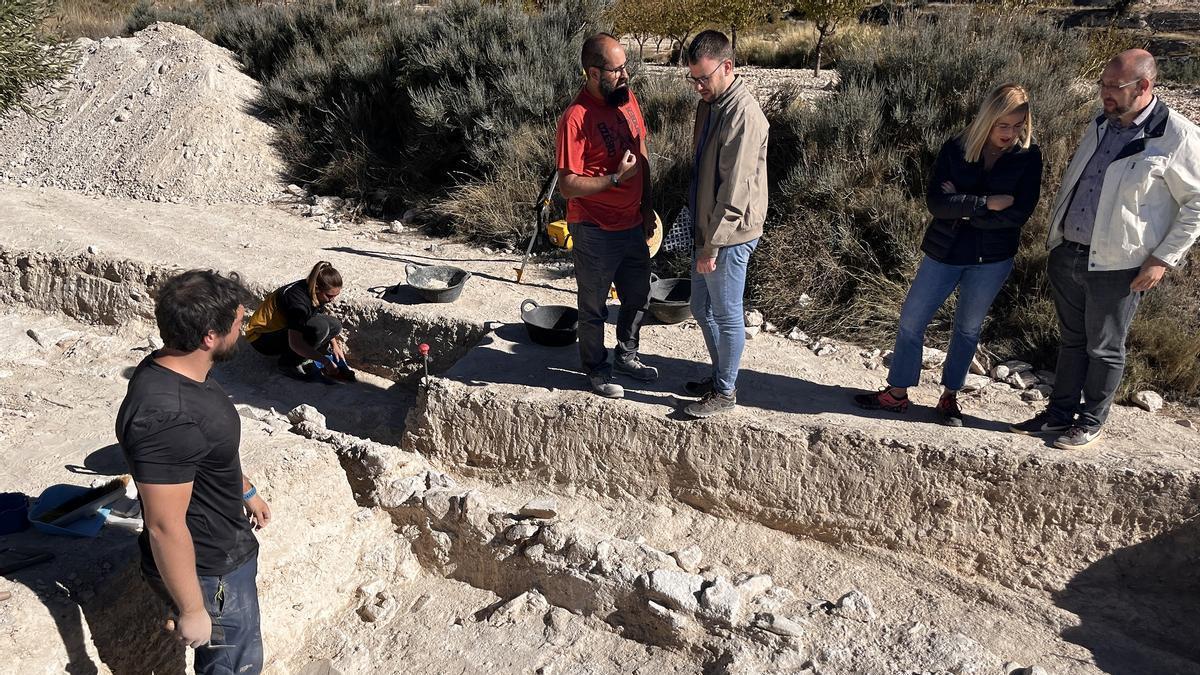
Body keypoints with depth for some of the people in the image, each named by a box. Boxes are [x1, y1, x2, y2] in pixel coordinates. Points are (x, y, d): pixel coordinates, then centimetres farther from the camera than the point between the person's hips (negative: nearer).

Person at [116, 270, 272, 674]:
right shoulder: (166, 418, -36)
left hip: (226, 545, 9)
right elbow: (165, 527, -30)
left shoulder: (182, 370, -5)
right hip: (207, 571, -9)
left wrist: (245, 490, 25)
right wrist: (192, 611, -21)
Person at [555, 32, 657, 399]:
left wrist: (647, 208, 12)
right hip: (596, 232, -7)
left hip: (632, 224, 7)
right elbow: (568, 186, -21)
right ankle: (596, 370, 31)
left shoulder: (627, 98, 1)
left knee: (638, 297, 21)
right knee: (594, 308, 11)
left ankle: (626, 355, 43)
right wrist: (616, 178, -25)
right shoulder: (576, 117, -21)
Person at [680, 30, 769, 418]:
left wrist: (712, 245, -20)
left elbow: (734, 190, -24)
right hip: (707, 227, 9)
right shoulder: (709, 103, 8)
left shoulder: (743, 114, -22)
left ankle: (725, 392, 21)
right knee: (702, 309, 19)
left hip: (729, 235, -9)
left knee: (726, 315, 5)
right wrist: (702, 236, 18)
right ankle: (719, 375, 37)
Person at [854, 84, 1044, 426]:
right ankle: (897, 393, 17)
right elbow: (935, 201, -17)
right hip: (945, 252, 1)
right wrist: (986, 203, -21)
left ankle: (950, 397, 27)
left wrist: (961, 206, -14)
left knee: (968, 327, 12)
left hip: (992, 259, 0)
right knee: (911, 320, 3)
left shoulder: (1028, 156, -6)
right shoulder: (956, 148, -7)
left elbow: (1019, 213, -15)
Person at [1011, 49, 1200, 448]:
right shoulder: (1101, 125, 8)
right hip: (1067, 254, 6)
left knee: (1104, 349, 9)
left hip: (1116, 266, -6)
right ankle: (1060, 413, 32)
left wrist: (1163, 258, -11)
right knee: (1071, 340, 18)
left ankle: (1092, 422, 25)